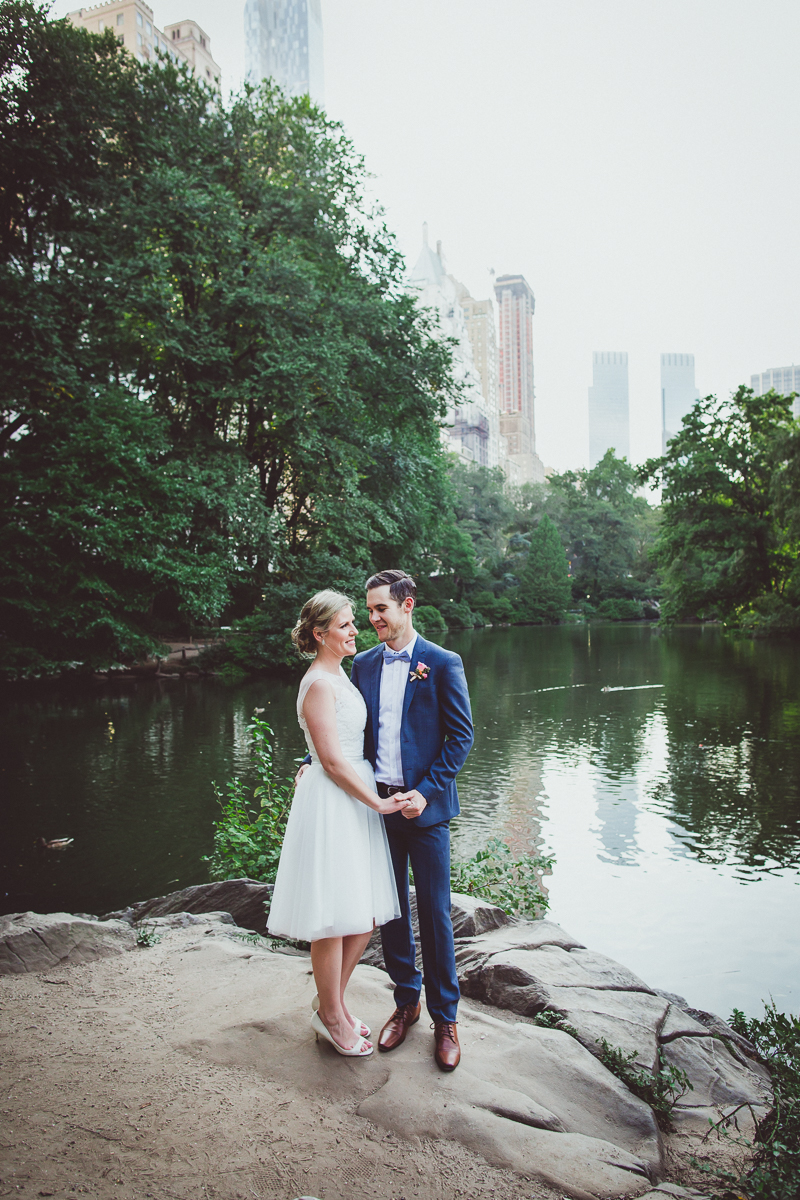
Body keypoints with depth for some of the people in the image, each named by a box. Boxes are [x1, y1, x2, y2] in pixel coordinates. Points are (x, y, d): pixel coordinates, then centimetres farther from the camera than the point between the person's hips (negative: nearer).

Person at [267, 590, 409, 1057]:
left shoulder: (341, 675, 13)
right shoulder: (319, 684, -16)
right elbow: (332, 760, -18)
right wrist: (377, 802, -11)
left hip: (357, 798, 9)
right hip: (331, 804, -9)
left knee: (365, 917, 13)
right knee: (336, 919, 4)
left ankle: (331, 1000, 31)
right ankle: (330, 1015, 23)